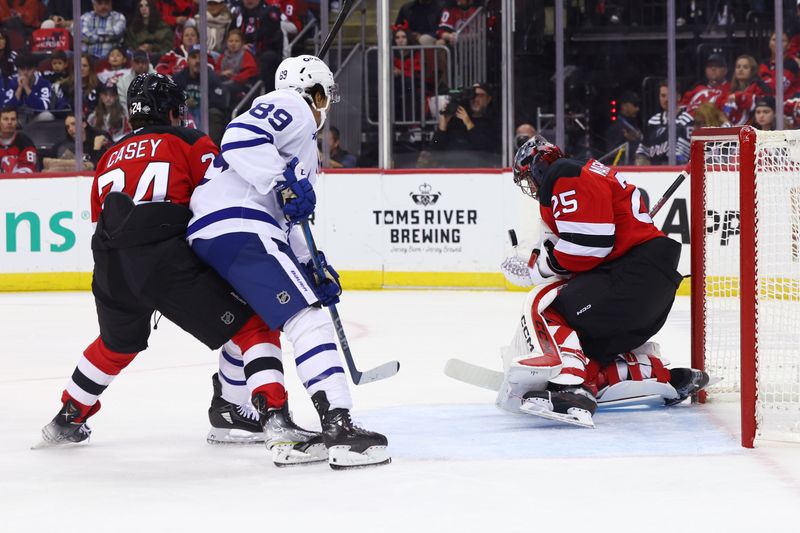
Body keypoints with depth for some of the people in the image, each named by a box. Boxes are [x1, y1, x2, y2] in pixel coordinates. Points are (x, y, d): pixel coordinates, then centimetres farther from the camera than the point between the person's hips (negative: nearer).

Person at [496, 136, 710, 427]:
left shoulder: (567, 178, -8)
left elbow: (587, 245, -18)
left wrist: (536, 268, -5)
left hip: (637, 274, -10)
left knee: (545, 306, -17)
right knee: (588, 347, 14)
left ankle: (570, 388, -37)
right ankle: (668, 378, 20)